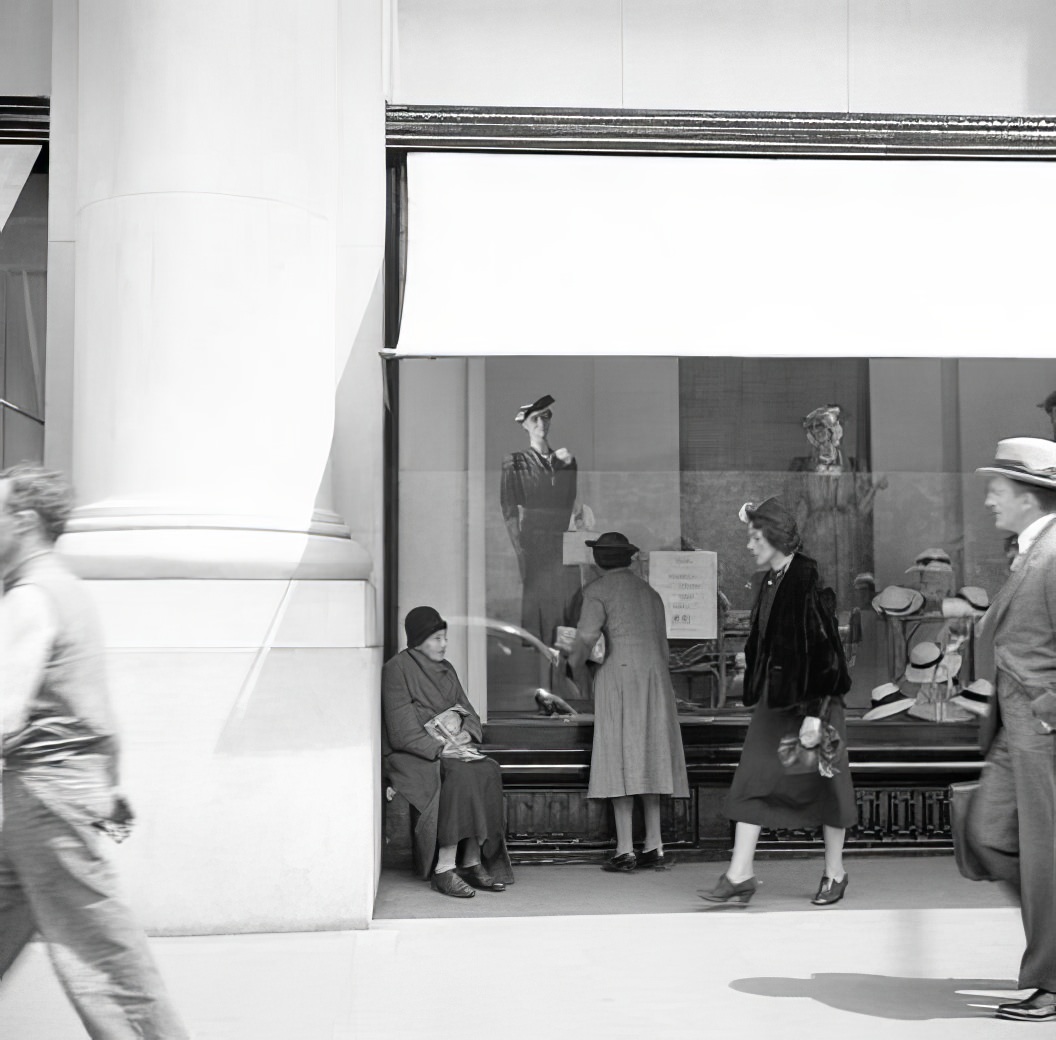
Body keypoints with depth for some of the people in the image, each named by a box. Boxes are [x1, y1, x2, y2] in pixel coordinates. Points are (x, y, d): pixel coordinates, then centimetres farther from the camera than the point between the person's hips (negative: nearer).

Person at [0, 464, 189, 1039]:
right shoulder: (65, 587, 16)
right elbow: (92, 702, 20)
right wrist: (111, 785, 24)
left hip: (47, 782, -10)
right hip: (79, 773, 10)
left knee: (93, 935, -3)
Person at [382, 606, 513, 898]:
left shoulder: (445, 669, 18)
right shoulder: (397, 669, -6)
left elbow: (467, 710, 17)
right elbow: (402, 729, -13)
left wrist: (466, 733, -5)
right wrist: (438, 747, -21)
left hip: (453, 748, 7)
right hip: (413, 755, -7)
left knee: (488, 772, -23)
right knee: (461, 776, -33)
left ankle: (473, 861, -21)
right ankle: (443, 869, -31)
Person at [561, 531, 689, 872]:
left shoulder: (598, 589, 0)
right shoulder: (649, 592, 19)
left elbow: (586, 636, -14)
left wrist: (570, 665, 2)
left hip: (620, 672, -6)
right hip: (655, 676, 6)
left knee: (621, 758, -5)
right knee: (650, 759, 10)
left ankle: (625, 851, -6)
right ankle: (654, 847, 10)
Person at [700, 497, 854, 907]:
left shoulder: (806, 581, -16)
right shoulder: (765, 581, 7)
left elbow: (821, 648, -19)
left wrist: (814, 714, -21)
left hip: (811, 696, -8)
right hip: (772, 697, 8)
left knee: (824, 782, 6)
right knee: (752, 780, 2)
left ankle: (835, 872, 20)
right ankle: (741, 874, 4)